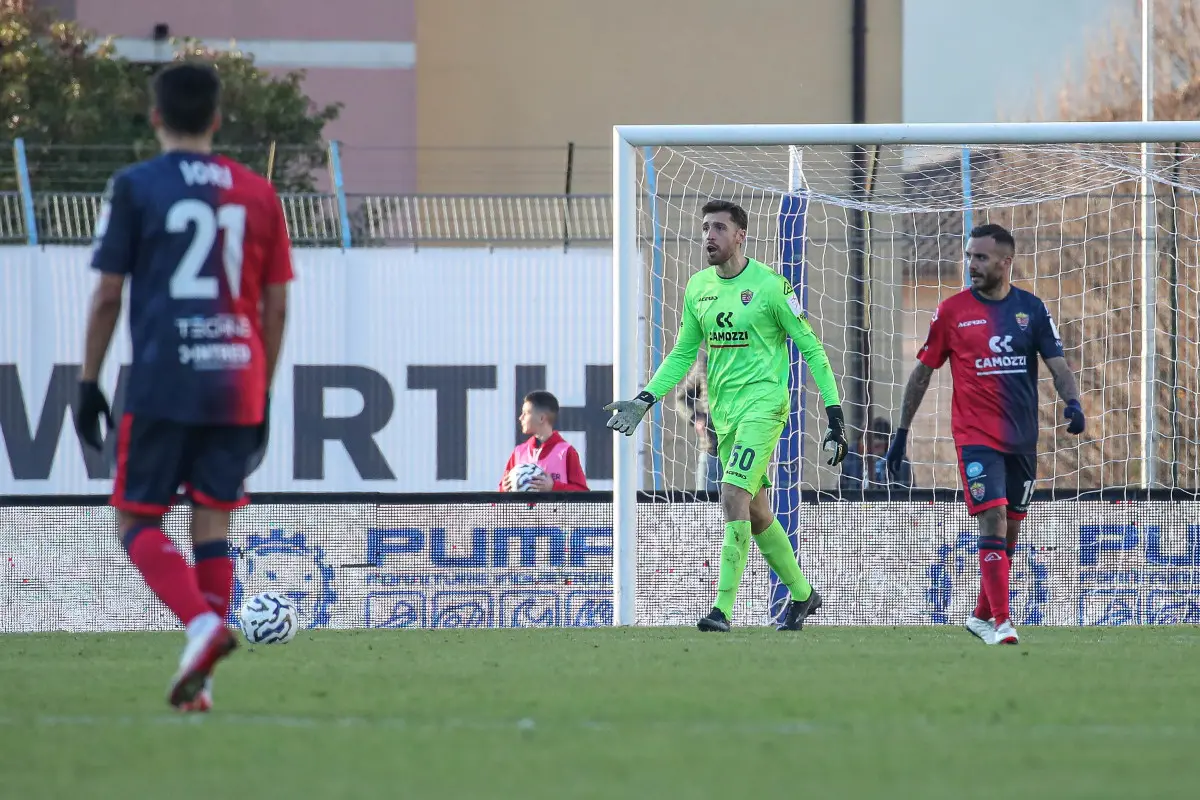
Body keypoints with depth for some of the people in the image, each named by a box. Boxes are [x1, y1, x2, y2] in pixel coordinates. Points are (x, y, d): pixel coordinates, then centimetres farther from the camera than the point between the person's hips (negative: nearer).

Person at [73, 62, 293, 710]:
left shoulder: (134, 188, -1)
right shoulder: (258, 193, 10)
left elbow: (108, 295, -2)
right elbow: (275, 305, 11)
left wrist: (89, 383, 5)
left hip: (161, 385, -4)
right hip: (238, 387, 4)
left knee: (137, 521, 4)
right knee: (213, 523, 8)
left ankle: (203, 624, -21)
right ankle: (200, 682, 1)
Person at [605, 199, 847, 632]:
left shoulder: (769, 285, -10)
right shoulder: (698, 287, 9)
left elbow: (810, 348, -5)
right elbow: (682, 353, 18)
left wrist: (834, 413, -9)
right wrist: (645, 400, 6)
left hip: (763, 404, -7)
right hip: (723, 410, 7)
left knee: (734, 496, -19)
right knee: (756, 513, 12)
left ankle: (723, 609, -20)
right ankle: (801, 593, 30)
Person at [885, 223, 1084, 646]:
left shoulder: (1031, 308, 4)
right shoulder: (952, 310, -1)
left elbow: (1057, 364, 2)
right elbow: (923, 371, 6)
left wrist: (1072, 402, -19)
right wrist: (902, 430, 6)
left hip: (1022, 437, 3)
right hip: (975, 435, -3)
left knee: (1009, 532, 11)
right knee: (993, 523, -17)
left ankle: (981, 616, 27)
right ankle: (1002, 623, -20)